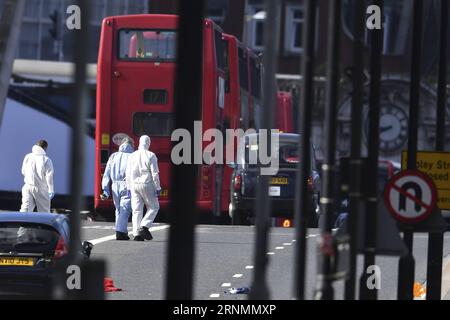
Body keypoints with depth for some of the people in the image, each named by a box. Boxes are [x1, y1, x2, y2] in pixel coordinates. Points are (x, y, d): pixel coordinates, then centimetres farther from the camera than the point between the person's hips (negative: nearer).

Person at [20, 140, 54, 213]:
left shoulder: (28, 157, 2)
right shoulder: (46, 160, -10)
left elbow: (23, 171, 12)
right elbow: (49, 176, -11)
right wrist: (51, 190, -5)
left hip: (28, 187, 3)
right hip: (41, 189, -3)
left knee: (25, 208, -3)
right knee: (44, 211, 12)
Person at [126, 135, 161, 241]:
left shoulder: (132, 156, 7)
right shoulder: (150, 156, -7)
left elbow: (128, 174, 9)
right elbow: (155, 173, -9)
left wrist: (129, 188, 15)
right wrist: (158, 188, -4)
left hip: (134, 185, 4)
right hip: (146, 185, -4)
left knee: (137, 210, 5)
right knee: (153, 207, 10)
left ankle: (137, 234, 0)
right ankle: (144, 227, -8)